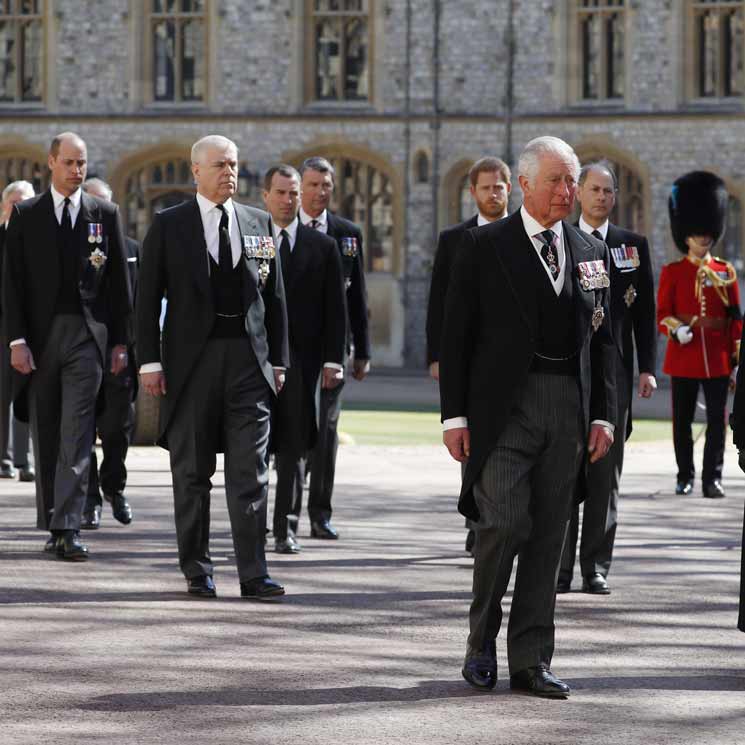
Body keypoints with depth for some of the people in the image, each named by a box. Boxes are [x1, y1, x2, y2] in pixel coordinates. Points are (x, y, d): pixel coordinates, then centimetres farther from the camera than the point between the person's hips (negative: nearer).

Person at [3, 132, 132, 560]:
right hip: (40, 335, 1)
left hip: (87, 335, -1)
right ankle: (53, 524, 16)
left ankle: (68, 527, -15)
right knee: (46, 436, 7)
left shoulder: (105, 214, 7)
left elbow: (120, 281, 7)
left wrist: (121, 342, 2)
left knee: (77, 435, -10)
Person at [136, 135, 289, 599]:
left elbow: (274, 297, 13)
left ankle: (253, 574, -4)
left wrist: (279, 361, 8)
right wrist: (150, 361, -5)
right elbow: (148, 298, 2)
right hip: (192, 359, -2)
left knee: (251, 472, -4)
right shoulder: (169, 225, 3)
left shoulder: (258, 223, 10)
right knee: (192, 472, 4)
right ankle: (197, 570, 13)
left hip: (249, 358, 2)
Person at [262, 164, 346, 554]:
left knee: (293, 448, 2)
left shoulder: (322, 247, 8)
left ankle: (286, 529, 6)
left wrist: (333, 359, -2)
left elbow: (335, 309, 6)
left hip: (301, 358, 1)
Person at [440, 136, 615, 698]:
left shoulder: (592, 252, 13)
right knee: (505, 522, -14)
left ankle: (530, 662, 9)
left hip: (568, 407, 4)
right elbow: (456, 334, 0)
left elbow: (602, 339, 16)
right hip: (503, 404, -4)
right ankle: (482, 641, 7)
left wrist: (603, 414, 8)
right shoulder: (486, 246, 0)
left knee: (548, 536, 4)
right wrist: (454, 414, -6)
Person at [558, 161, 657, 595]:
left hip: (613, 370, 1)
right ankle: (559, 568, 0)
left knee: (606, 474, 3)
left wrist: (648, 368, 0)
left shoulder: (634, 245, 9)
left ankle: (596, 568, 7)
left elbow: (646, 311, 8)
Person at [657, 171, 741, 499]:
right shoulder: (672, 272, 4)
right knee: (683, 420, 5)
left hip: (717, 358, 1)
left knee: (716, 419, -2)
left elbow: (735, 317, 9)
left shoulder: (725, 272, 9)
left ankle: (712, 478, 0)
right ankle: (685, 477, 15)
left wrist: (736, 357, 3)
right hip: (684, 355, -1)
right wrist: (676, 329, -19)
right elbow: (663, 313, 2)